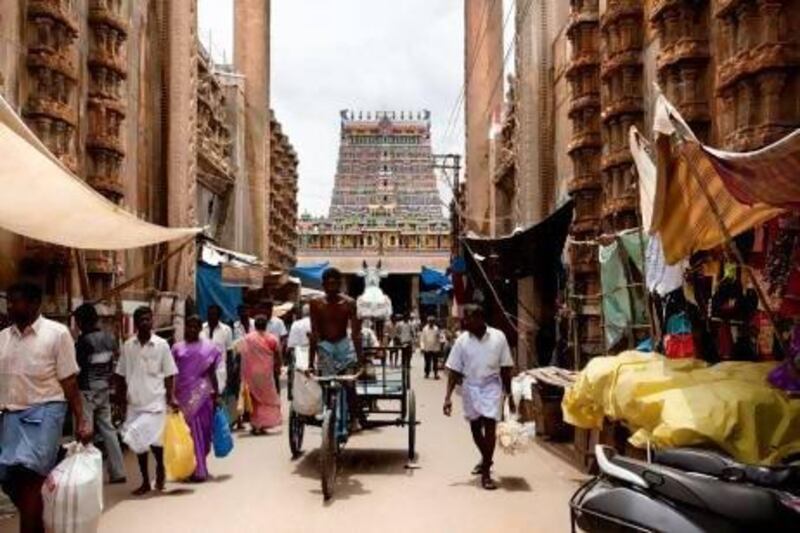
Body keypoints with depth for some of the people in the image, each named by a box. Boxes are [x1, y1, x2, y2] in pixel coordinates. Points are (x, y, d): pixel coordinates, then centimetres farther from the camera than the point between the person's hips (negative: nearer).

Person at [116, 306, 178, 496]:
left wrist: (171, 397, -10)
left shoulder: (161, 345, -5)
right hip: (134, 402, 3)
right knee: (139, 441, 9)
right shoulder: (128, 346, 2)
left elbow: (169, 374, -2)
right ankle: (145, 482, 23)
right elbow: (122, 375, 7)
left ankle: (160, 467, 20)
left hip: (155, 401, -3)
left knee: (152, 438, -12)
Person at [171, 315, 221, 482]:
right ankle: (198, 470, 9)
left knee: (203, 430, 4)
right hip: (184, 394, 0)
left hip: (202, 393, 0)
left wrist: (216, 394, 1)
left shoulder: (209, 348, 4)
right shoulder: (177, 348, 6)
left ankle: (199, 467, 20)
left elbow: (212, 373, 5)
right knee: (189, 431, 1)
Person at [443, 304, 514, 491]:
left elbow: (505, 368, -2)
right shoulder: (462, 340, -7)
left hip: (492, 387, -2)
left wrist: (509, 394, 1)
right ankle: (486, 459, 41)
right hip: (470, 388, 3)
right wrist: (448, 396, -9)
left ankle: (486, 472, 0)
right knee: (475, 427, 15)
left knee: (489, 426, -10)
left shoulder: (498, 337, -9)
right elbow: (453, 370, -4)